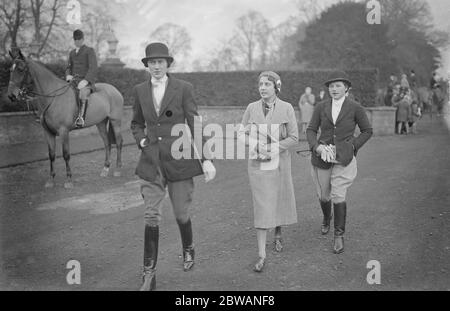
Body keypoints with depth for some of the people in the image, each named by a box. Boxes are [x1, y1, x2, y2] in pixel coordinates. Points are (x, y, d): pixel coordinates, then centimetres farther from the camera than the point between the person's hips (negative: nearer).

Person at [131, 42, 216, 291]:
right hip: (151, 161, 2)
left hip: (179, 159, -2)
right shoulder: (140, 91, 7)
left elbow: (195, 125, -4)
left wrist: (206, 160, -9)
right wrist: (141, 140, 0)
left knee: (181, 214, 8)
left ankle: (188, 249, 39)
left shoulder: (183, 88, -3)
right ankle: (149, 274, 4)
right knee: (151, 216, -3)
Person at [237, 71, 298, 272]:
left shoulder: (286, 108, -4)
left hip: (279, 163, 0)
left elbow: (293, 137, -4)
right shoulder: (252, 108, 0)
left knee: (280, 201, 13)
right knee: (261, 206, -5)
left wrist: (273, 149, -15)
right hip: (257, 164, 0)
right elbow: (241, 134, 5)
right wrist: (257, 147, -12)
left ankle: (278, 234, 44)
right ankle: (261, 255, -3)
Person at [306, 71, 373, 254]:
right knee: (323, 195, 12)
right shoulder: (321, 107, 3)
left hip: (344, 158, -2)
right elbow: (311, 130, 5)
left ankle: (339, 235, 4)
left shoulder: (355, 108, -1)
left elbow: (367, 131, 7)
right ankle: (326, 218, 46)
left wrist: (353, 146, -4)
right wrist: (317, 147, -13)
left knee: (338, 196, -12)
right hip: (322, 157, 3)